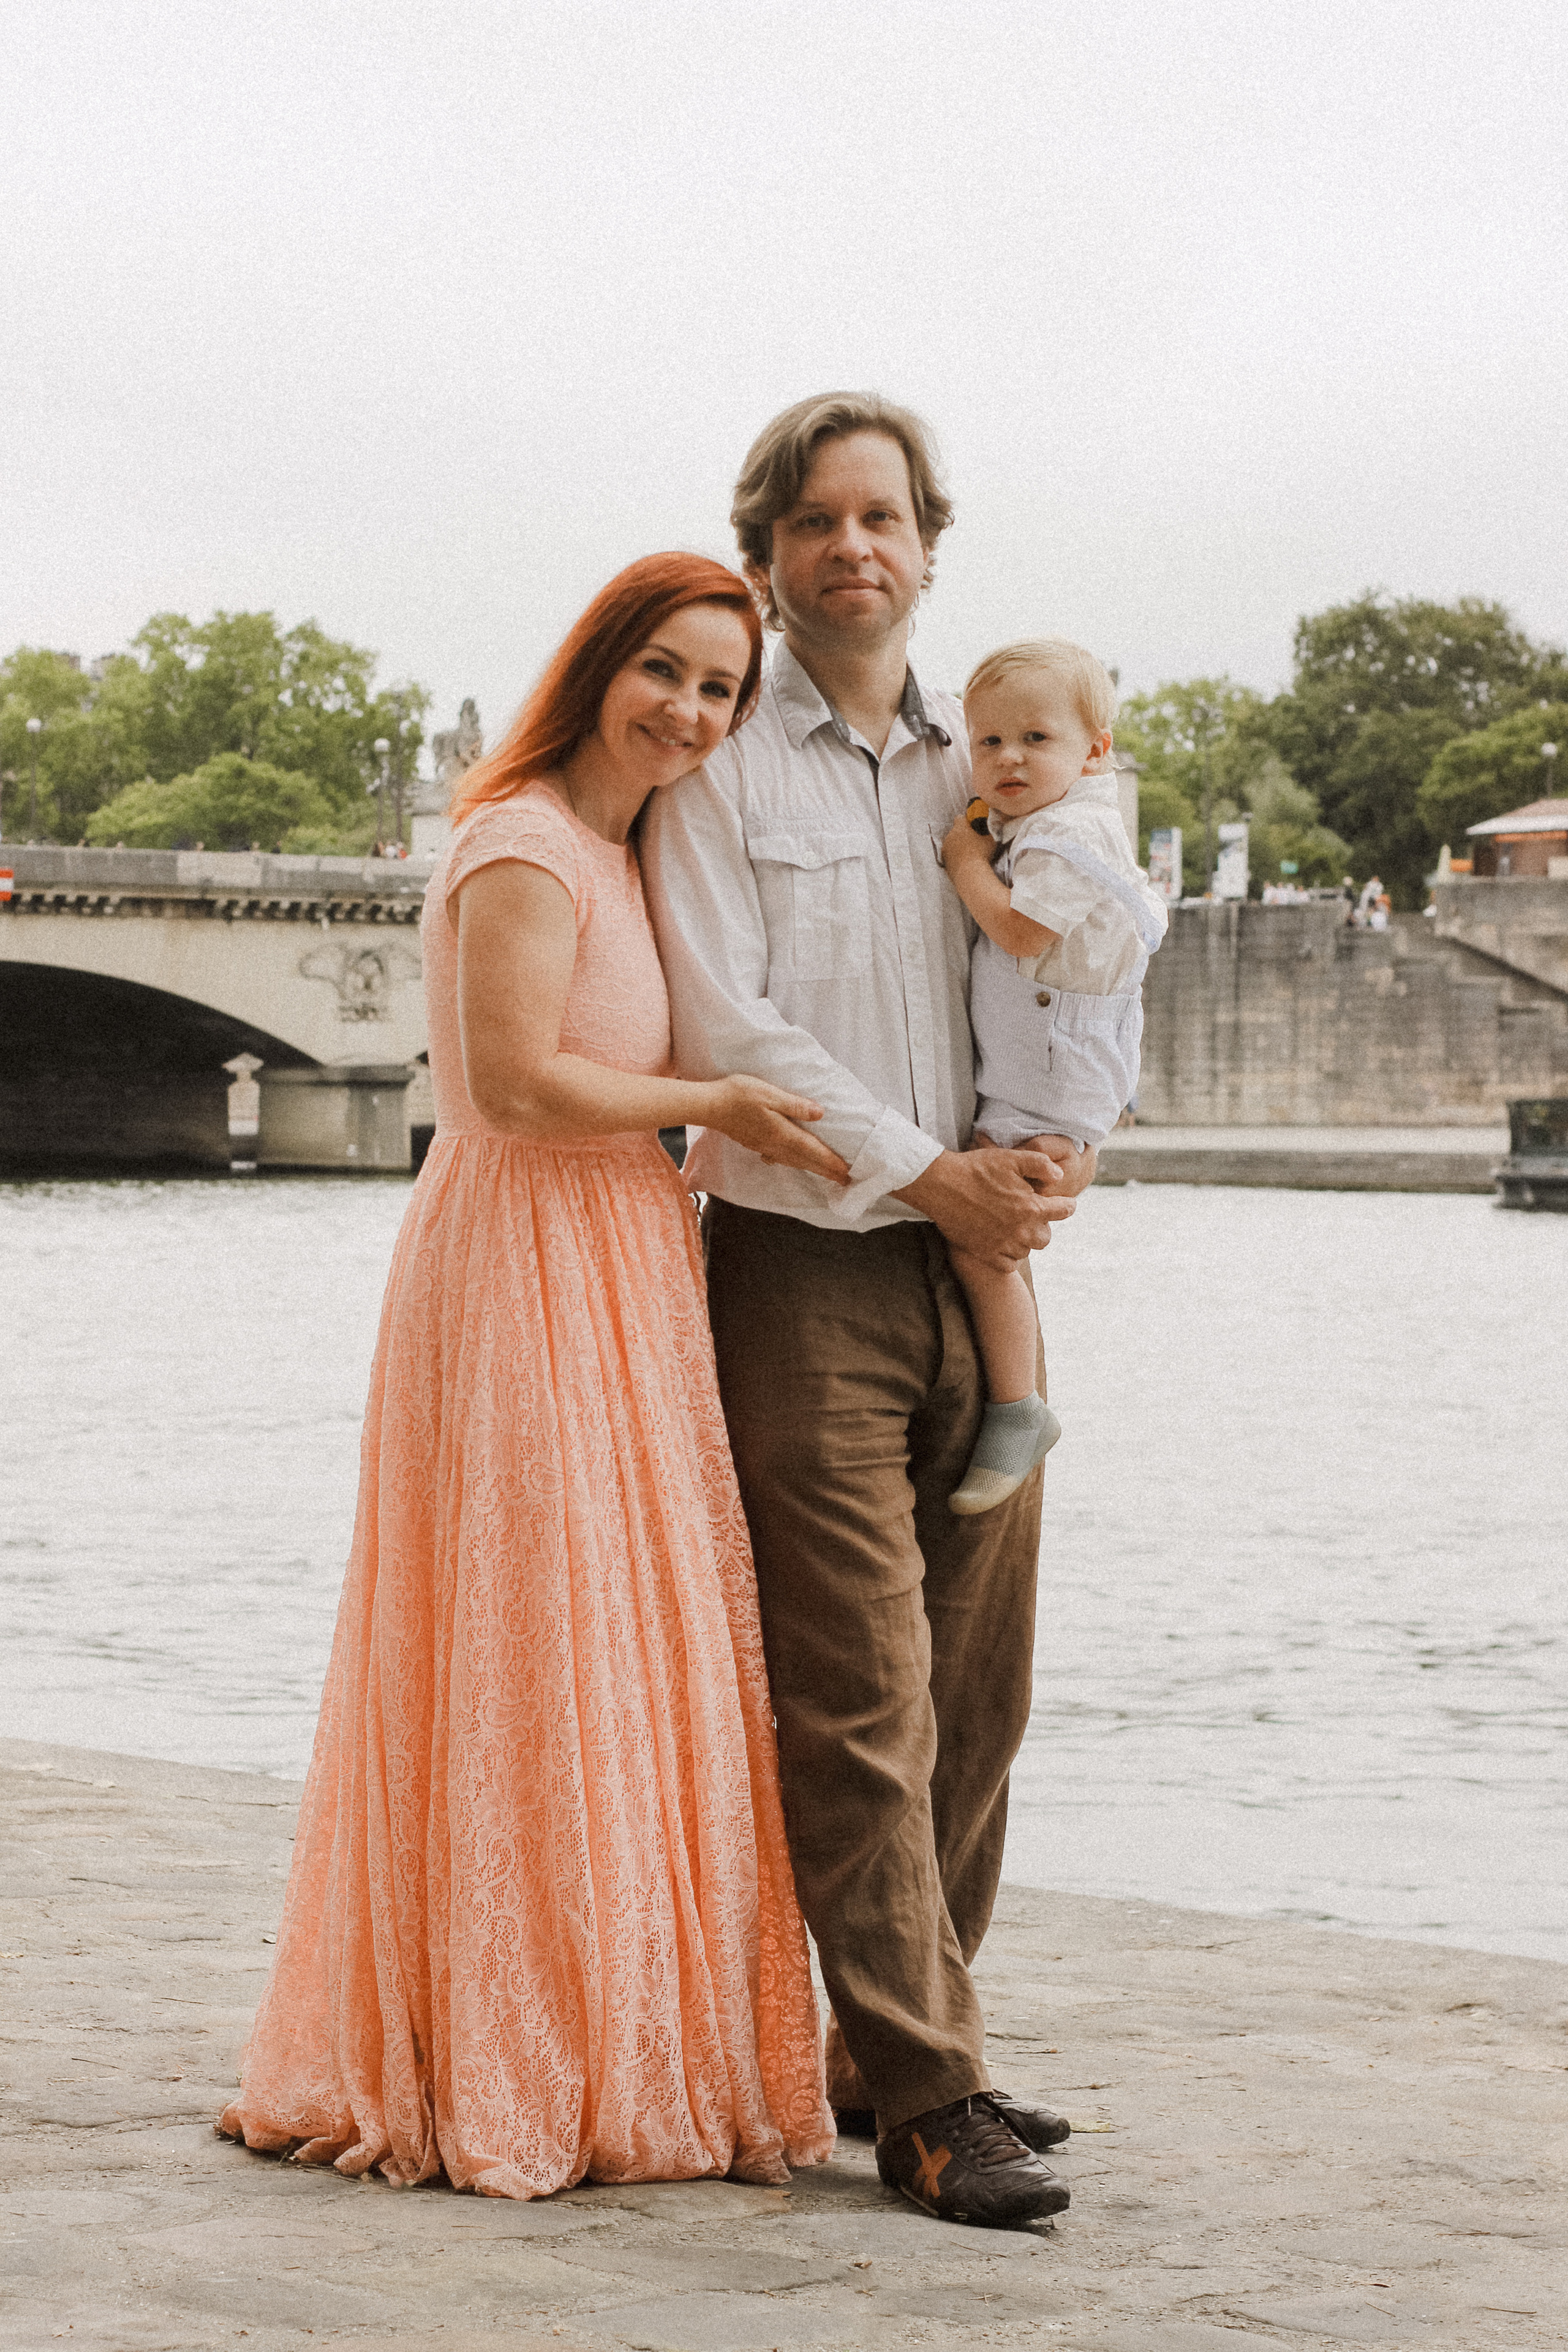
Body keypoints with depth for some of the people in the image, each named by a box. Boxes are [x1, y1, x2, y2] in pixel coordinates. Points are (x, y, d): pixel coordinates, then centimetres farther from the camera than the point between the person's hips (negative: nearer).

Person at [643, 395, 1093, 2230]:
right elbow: (723, 1022, -9)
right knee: (859, 1698, -8)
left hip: (978, 1268, 5)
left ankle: (892, 2051, 17)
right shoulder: (720, 770, 0)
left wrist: (1069, 1149, -2)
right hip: (803, 1268, -5)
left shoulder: (986, 771, 15)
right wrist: (925, 1169, -13)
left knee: (974, 1693, 6)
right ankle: (924, 2100, -5)